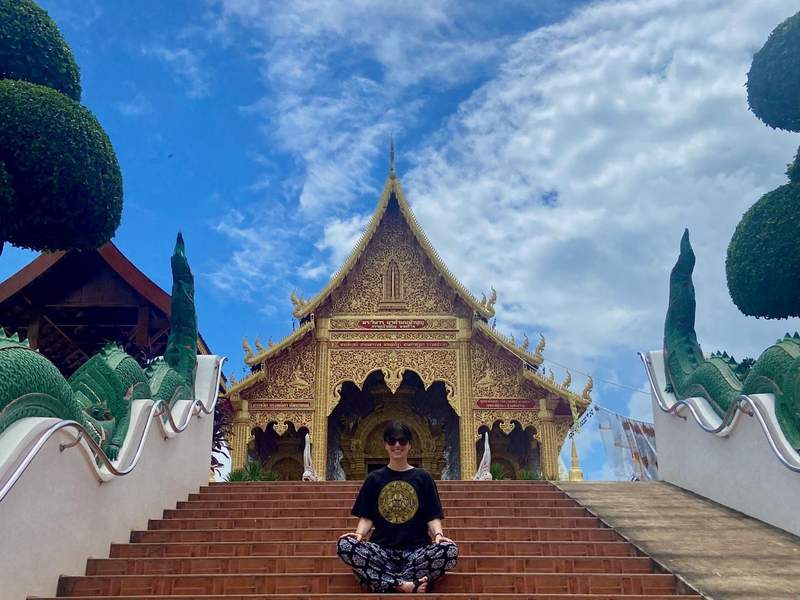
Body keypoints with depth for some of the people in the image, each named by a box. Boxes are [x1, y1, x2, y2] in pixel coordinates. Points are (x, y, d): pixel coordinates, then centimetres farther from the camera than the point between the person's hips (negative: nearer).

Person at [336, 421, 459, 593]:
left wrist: (438, 534, -16)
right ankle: (406, 585, -26)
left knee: (450, 550, -31)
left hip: (417, 549, 0)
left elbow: (432, 517, 5)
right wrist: (359, 533, -13)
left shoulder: (422, 477, 10)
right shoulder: (374, 478, 13)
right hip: (381, 548, 1)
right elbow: (366, 517, 9)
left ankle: (383, 583, -23)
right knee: (344, 545, -27)